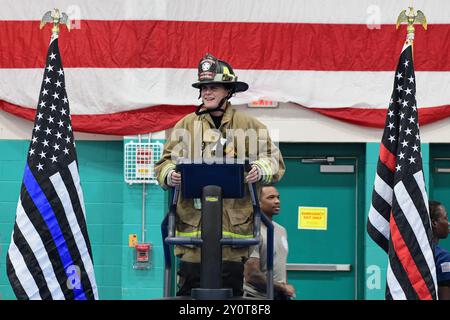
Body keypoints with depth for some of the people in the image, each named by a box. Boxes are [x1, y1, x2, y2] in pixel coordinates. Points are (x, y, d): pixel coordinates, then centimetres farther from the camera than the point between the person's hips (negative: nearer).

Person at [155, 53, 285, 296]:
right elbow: (164, 162, 13)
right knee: (189, 289, 1)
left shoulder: (249, 126, 8)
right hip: (193, 221, 1)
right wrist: (169, 175, -10)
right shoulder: (186, 125, 11)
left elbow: (275, 160, 9)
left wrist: (261, 170, -13)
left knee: (231, 290, 5)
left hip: (234, 223, 0)